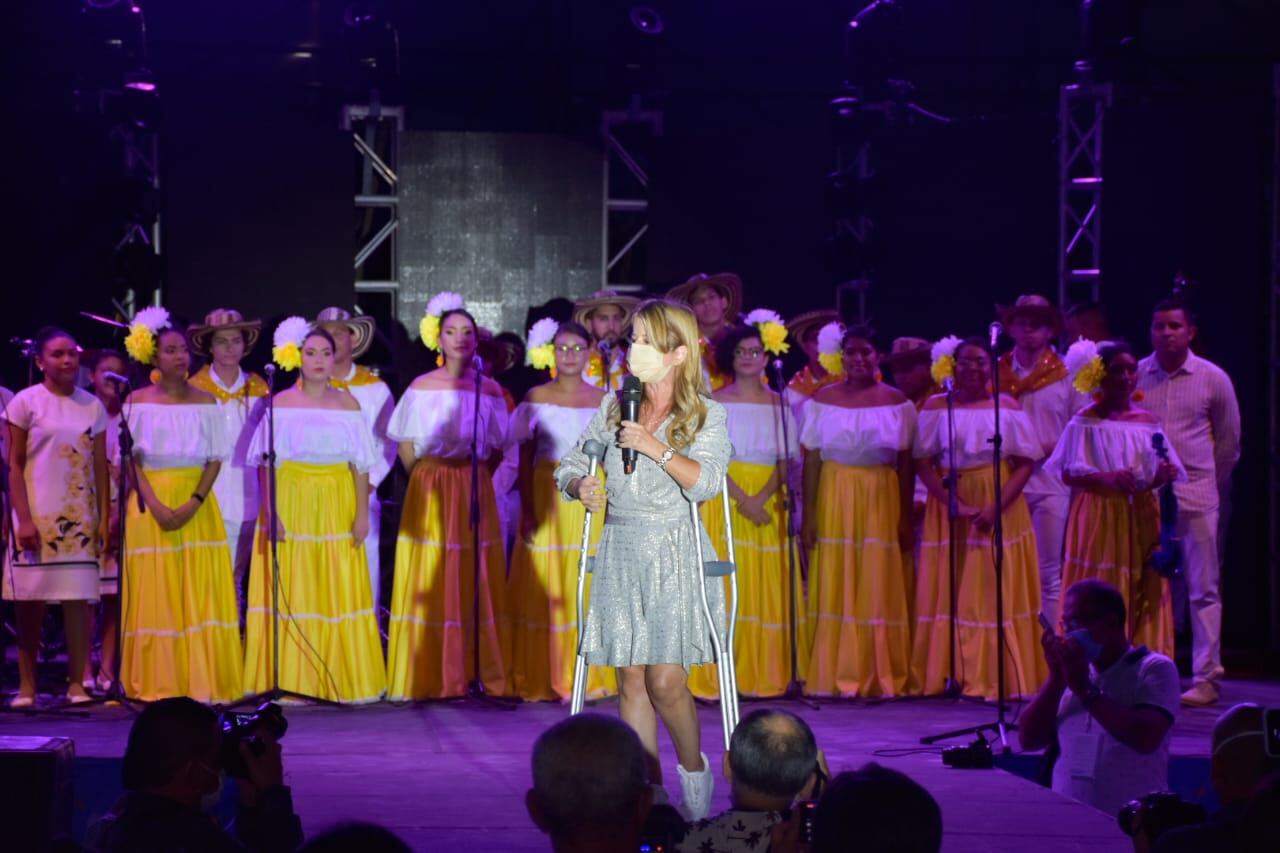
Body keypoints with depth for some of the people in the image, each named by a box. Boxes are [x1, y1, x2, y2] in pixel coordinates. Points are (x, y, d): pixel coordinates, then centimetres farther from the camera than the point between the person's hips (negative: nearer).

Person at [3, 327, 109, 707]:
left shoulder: (92, 406, 8)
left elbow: (100, 467, 10)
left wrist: (103, 518, 3)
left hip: (79, 516, 2)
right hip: (37, 514, -2)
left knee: (79, 598, -3)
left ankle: (76, 683, 1)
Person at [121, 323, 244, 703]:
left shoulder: (205, 402, 5)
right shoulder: (137, 401, 3)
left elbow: (215, 459, 2)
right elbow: (131, 460, -1)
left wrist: (193, 504, -12)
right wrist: (155, 506, -13)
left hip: (197, 508, 1)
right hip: (151, 507, -1)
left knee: (201, 595, -3)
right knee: (156, 596, -1)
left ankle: (203, 682, 0)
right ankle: (158, 684, 2)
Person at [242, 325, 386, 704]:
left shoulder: (347, 404, 7)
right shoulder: (281, 404, 2)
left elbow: (360, 464, 5)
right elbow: (266, 463, -2)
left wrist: (362, 513, -3)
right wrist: (270, 513, -11)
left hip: (337, 506, 2)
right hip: (291, 502, -2)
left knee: (340, 591, 1)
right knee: (290, 594, -2)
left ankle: (342, 680, 8)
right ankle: (287, 681, 4)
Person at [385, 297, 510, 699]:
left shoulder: (489, 389, 3)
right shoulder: (421, 387, 1)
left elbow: (497, 448, 8)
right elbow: (406, 447, 6)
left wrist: (474, 479, 2)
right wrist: (428, 481, 4)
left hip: (475, 493, 1)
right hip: (429, 495, -1)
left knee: (476, 583, 1)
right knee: (427, 585, -1)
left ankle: (483, 673, 5)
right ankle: (428, 677, 2)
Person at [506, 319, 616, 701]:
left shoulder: (602, 400, 9)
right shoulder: (536, 398, 4)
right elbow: (525, 457, 2)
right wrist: (527, 508, -7)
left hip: (591, 497, 1)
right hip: (546, 495, -1)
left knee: (589, 583, -1)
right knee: (544, 587, -2)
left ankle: (588, 678, 5)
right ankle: (544, 679, 4)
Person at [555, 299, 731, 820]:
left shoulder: (706, 415, 0)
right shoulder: (614, 406, 12)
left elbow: (706, 482, -13)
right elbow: (570, 464, 13)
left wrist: (657, 449, -22)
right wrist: (579, 486, -8)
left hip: (675, 554, -4)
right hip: (620, 549, 4)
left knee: (666, 682, -11)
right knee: (632, 682, 1)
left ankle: (695, 770, 14)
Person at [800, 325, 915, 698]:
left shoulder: (896, 402, 4)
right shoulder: (824, 400, 4)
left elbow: (905, 462, 3)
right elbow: (811, 460, 1)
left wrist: (906, 516, -3)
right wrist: (809, 514, -5)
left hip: (882, 500, 0)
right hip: (835, 499, 0)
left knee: (881, 590, -1)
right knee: (835, 590, -1)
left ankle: (882, 677, 4)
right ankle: (835, 677, 4)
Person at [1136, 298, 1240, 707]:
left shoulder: (1213, 379, 0)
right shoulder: (1134, 376, 2)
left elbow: (1228, 439, 11)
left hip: (1196, 494, -1)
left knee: (1203, 589, -1)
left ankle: (1206, 679, 1)